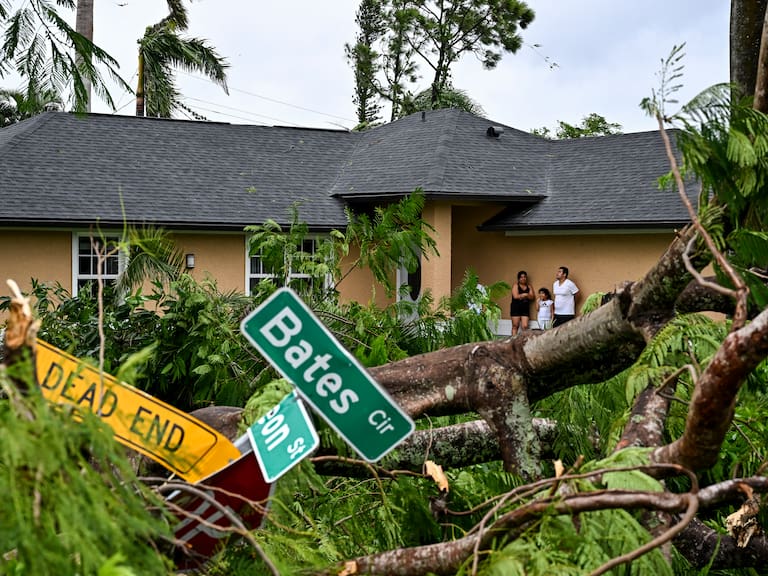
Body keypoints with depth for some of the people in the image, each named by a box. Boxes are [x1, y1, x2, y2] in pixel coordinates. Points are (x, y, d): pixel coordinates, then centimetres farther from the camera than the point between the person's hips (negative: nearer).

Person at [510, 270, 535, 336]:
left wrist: (521, 295, -13)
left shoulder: (529, 287, 12)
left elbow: (532, 297, 0)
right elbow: (515, 296, -13)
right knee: (515, 326, -2)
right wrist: (525, 294, -6)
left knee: (525, 326, -5)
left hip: (525, 309, 4)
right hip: (516, 308, -3)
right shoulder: (516, 285, 0)